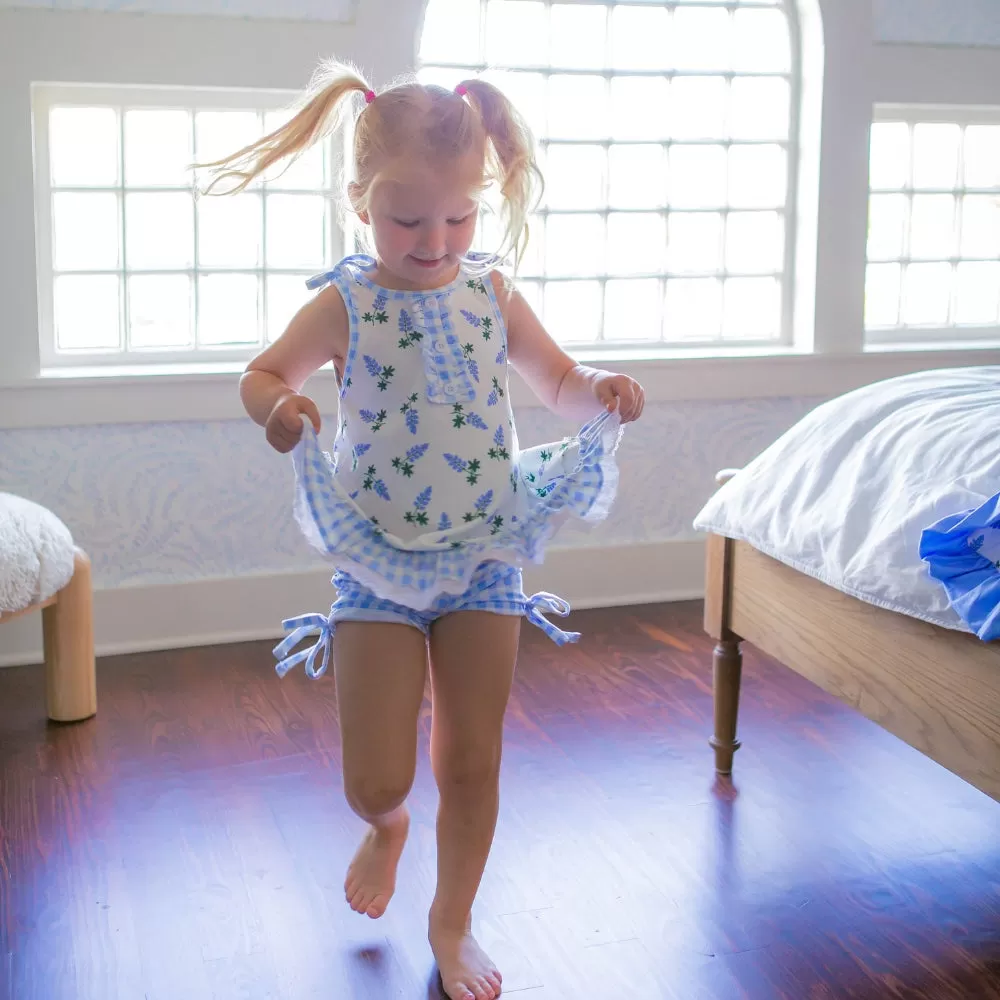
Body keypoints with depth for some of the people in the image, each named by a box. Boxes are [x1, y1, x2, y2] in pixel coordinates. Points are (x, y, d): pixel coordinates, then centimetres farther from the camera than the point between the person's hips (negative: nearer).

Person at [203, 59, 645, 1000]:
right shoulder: (343, 305, -8)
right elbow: (260, 375, 2)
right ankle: (386, 829, 39)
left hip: (486, 558, 2)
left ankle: (452, 923, 32)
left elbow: (560, 381, 10)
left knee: (473, 764, 8)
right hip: (377, 563, -2)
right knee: (376, 782, 0)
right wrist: (278, 409, -22)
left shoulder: (492, 295, 0)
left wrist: (603, 391, -13)